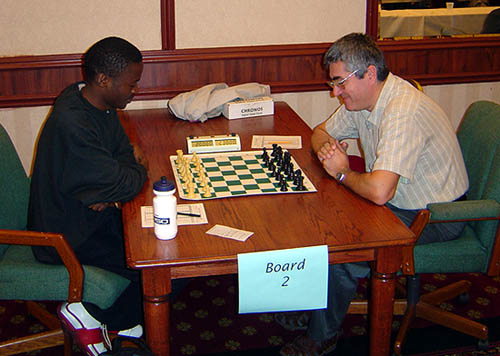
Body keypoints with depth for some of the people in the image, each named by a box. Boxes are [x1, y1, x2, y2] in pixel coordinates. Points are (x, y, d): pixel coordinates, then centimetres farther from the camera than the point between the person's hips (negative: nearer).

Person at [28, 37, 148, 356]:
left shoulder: (99, 102, -1)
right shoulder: (72, 124, -30)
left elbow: (123, 149, 9)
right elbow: (124, 185, -29)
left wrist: (108, 192, -12)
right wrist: (139, 170, -5)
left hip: (91, 212, 9)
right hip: (69, 236, -9)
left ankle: (125, 317, 14)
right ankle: (90, 315, 4)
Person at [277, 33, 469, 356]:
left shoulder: (404, 111, -31)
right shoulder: (361, 98, -1)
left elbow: (379, 191, -40)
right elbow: (321, 132, 17)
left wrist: (343, 173, -19)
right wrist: (327, 147, -8)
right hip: (399, 200, 9)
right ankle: (312, 304, 13)